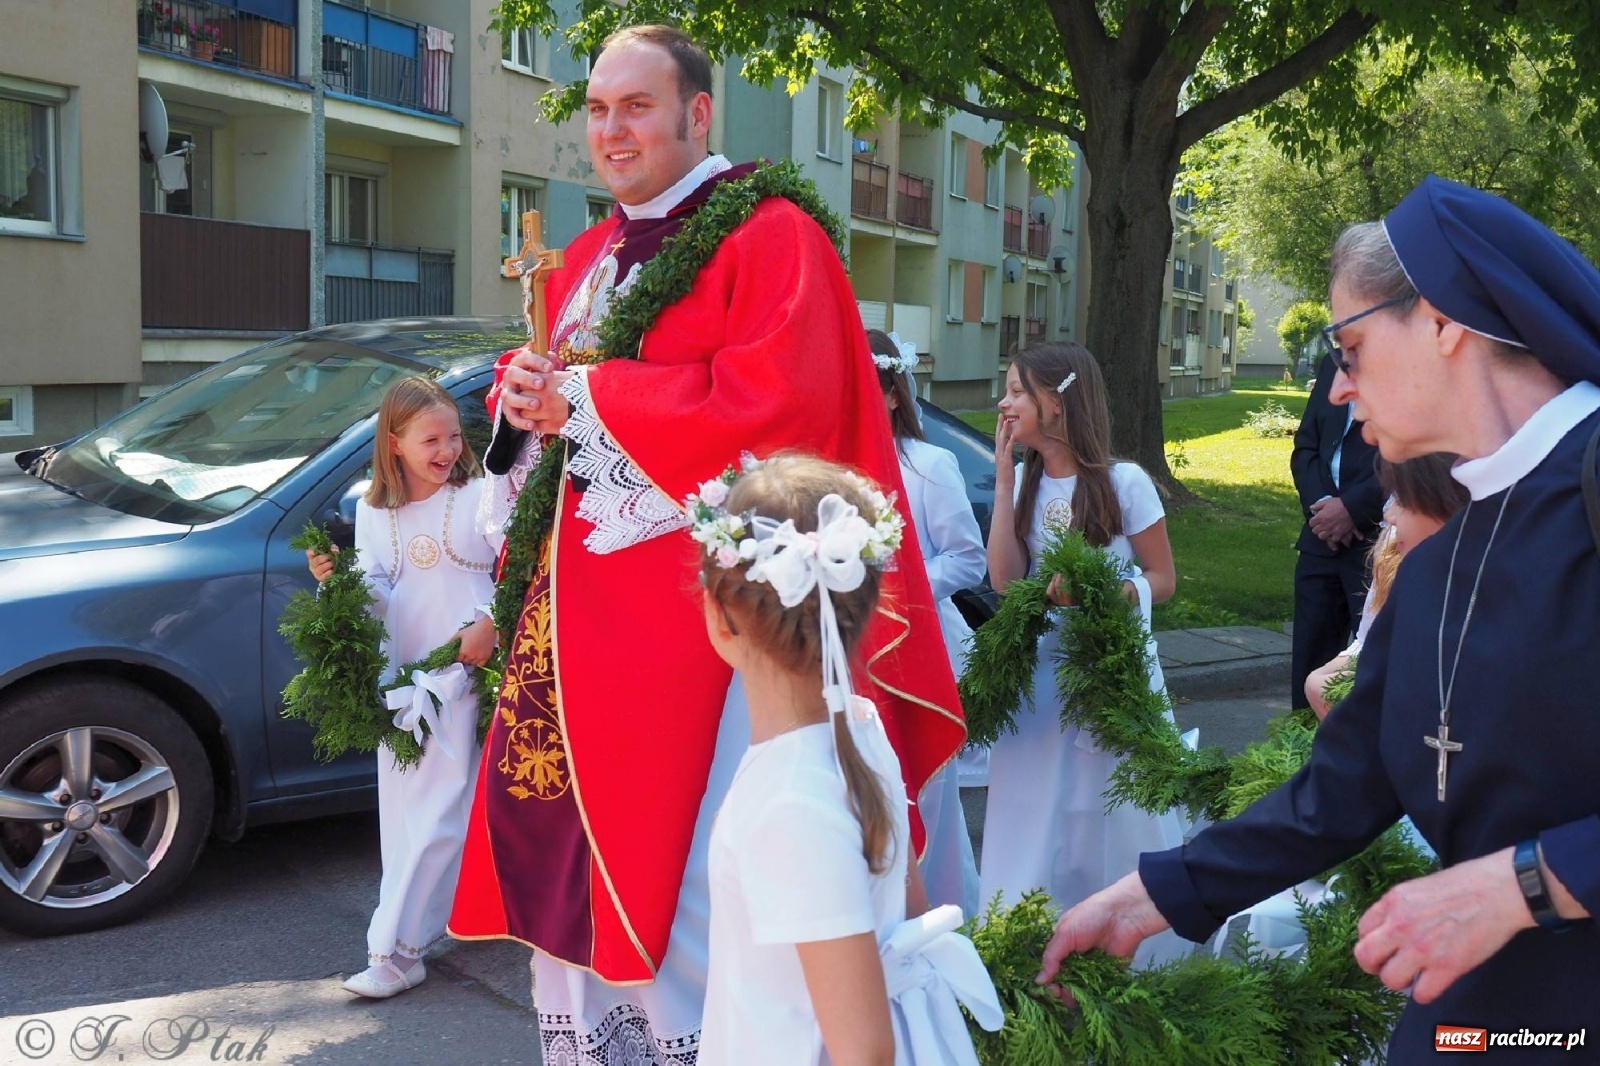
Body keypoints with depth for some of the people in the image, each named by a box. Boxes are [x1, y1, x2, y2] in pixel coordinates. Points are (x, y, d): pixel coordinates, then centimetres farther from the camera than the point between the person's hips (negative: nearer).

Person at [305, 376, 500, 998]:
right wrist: (339, 582, -13)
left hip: (466, 671, -5)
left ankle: (395, 948, -5)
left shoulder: (481, 496, -3)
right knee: (404, 807, 9)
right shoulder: (373, 513, 10)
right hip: (403, 675, 5)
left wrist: (490, 624, -19)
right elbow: (378, 599, 7)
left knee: (436, 812, -8)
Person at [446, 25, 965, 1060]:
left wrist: (585, 395, -13)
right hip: (576, 601, 8)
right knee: (560, 849, 12)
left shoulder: (768, 237, -7)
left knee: (670, 872, -5)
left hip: (692, 602, -8)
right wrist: (524, 394, -1)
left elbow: (771, 404, -20)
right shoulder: (588, 257, 18)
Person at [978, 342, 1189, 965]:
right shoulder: (1023, 482, 4)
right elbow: (1005, 579, -8)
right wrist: (1005, 480, -9)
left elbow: (1162, 579, -4)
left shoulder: (1125, 482, -9)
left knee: (1113, 821, 3)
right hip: (1039, 675, 4)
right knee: (1039, 824, 7)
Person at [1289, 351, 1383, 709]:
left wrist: (1351, 507, -14)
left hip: (1379, 538, -6)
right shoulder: (1333, 364, 16)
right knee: (1309, 657, 9)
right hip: (1323, 536, 6)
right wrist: (1321, 503, -2)